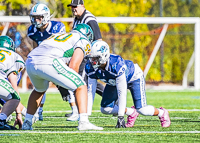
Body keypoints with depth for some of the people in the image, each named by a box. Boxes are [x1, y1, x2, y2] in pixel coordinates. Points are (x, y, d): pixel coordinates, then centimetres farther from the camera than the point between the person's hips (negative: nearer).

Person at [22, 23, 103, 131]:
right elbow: (73, 66, 4)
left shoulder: (58, 35, 38)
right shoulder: (83, 41, 18)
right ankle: (83, 122, -6)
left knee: (40, 90, 37)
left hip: (30, 62, 7)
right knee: (81, 86, 7)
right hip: (48, 63, -7)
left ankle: (27, 123, 34)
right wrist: (75, 81, 19)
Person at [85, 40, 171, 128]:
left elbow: (122, 92, -40)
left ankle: (162, 113, 16)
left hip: (133, 77, -6)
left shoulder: (116, 64, -44)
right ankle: (131, 113, 18)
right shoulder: (90, 68, -27)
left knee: (141, 109, -17)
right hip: (114, 82, 6)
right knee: (105, 109, -8)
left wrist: (120, 116, -39)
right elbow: (90, 91, -19)